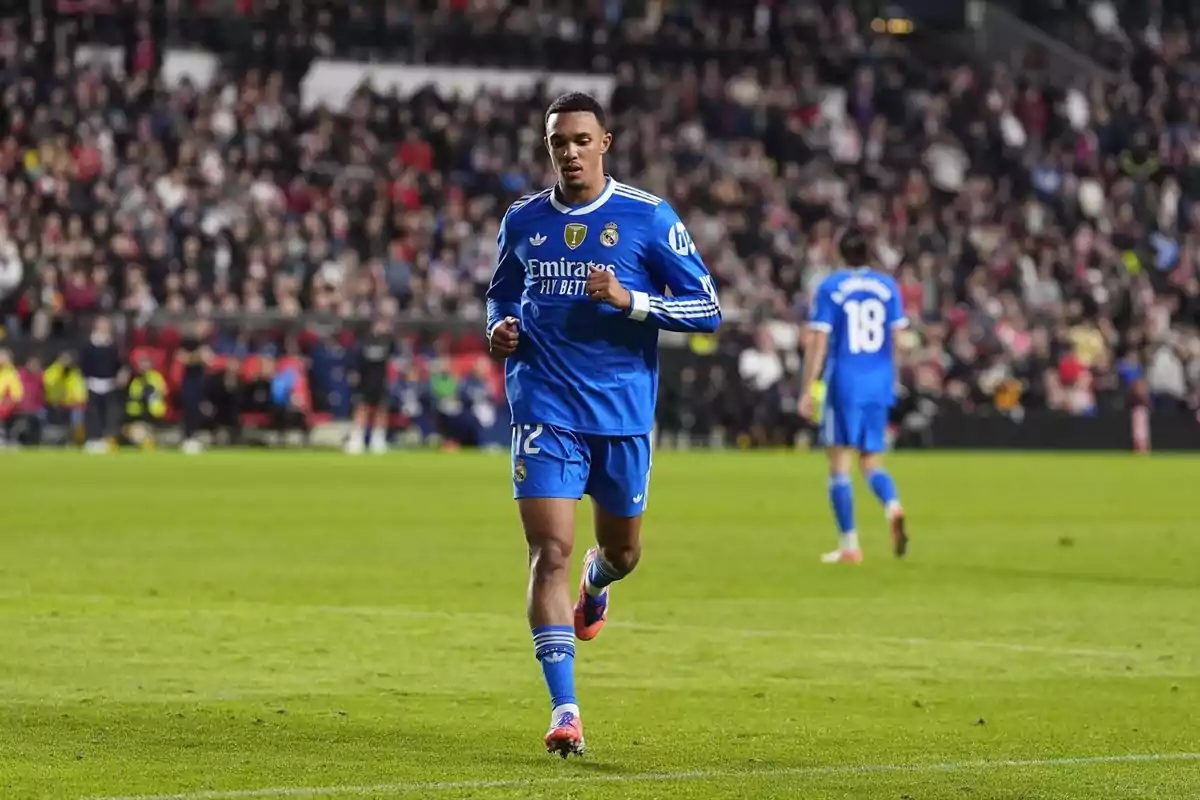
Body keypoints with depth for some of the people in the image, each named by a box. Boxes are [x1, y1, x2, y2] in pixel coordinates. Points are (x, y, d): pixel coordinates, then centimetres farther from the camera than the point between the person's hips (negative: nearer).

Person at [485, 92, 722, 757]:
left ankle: (596, 584, 56)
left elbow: (707, 308, -6)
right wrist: (500, 328, 1)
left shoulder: (649, 218, -4)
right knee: (550, 553, -13)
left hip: (623, 414, 0)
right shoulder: (522, 221, 6)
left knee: (622, 548, 17)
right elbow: (501, 292, 24)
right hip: (544, 411, 0)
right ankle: (564, 710, -13)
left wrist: (631, 300, -20)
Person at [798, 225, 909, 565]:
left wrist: (807, 390, -4)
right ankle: (893, 505, -19)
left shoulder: (829, 288, -2)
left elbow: (818, 341, -6)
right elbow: (898, 337, 7)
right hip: (879, 384, 3)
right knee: (872, 460, 13)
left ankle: (849, 545, 0)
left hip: (844, 383, -3)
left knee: (839, 463, 4)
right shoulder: (888, 286, 7)